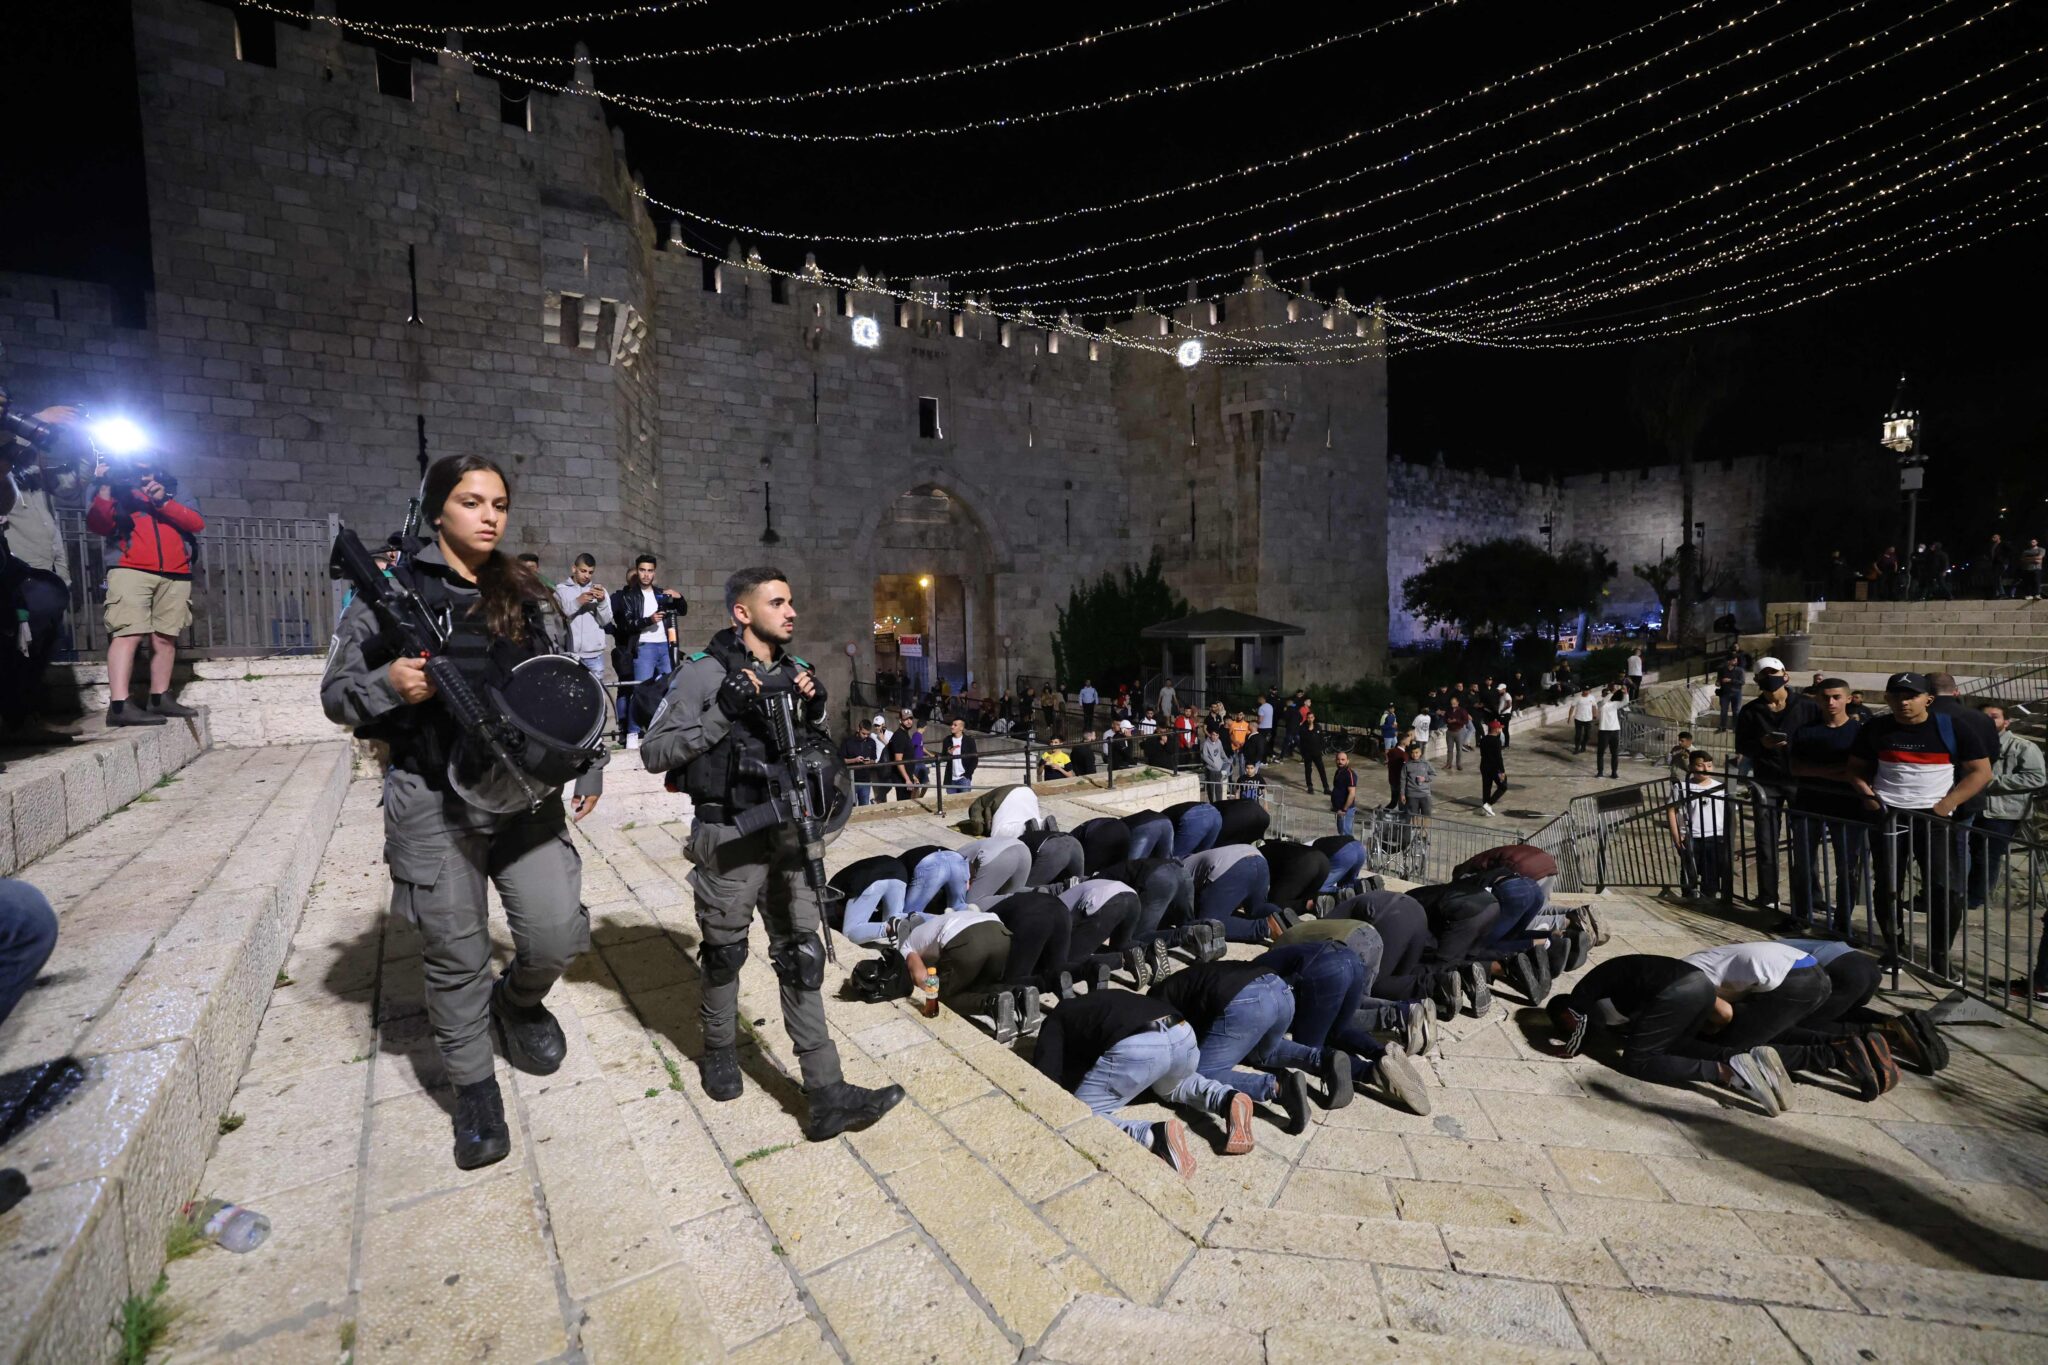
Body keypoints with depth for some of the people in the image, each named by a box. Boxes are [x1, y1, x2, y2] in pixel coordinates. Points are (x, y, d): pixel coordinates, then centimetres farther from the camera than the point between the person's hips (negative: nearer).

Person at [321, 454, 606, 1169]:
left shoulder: (527, 598, 9)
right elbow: (335, 693, 4)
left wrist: (589, 763, 7)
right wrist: (388, 684, -17)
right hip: (434, 802, -2)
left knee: (558, 934, -5)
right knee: (457, 956, 8)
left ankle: (518, 1000, 31)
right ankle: (474, 1090, 30)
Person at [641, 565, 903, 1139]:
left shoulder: (794, 671, 9)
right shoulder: (704, 673, -9)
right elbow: (654, 752, -11)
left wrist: (814, 714, -4)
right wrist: (722, 714, -22)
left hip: (785, 832, 5)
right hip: (727, 836, -4)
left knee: (801, 954, 3)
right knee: (724, 953, 13)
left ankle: (826, 1094, 6)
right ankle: (720, 1051, 40)